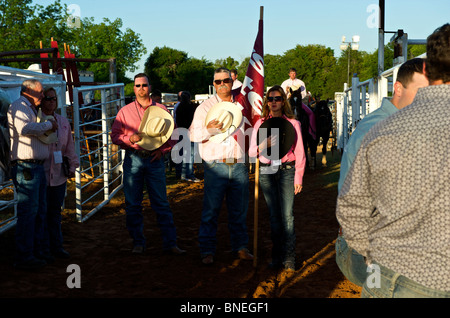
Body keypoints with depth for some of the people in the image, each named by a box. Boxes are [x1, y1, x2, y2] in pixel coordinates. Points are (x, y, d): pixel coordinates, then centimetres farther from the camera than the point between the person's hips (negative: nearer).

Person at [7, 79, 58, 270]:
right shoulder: (19, 106, -7)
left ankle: (37, 250, 23)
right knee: (28, 211, -9)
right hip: (26, 166, -11)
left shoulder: (31, 110, 25)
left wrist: (49, 128, 15)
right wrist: (48, 125, -14)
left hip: (37, 167, 11)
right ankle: (24, 257, -4)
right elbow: (24, 128, -26)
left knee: (40, 211, 14)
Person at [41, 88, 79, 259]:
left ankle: (56, 246, 17)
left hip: (59, 174, 5)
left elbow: (69, 146, 19)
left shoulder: (63, 121, 14)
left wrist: (72, 166, 13)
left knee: (55, 211, 11)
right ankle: (44, 247, 8)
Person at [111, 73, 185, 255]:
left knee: (161, 203, -2)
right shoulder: (125, 111, 10)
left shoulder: (161, 110, 9)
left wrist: (162, 150, -5)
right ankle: (138, 243, 14)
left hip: (155, 159, -1)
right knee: (133, 204, 3)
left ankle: (170, 243, 2)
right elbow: (115, 135, 7)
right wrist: (130, 138, -11)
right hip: (133, 159, 1)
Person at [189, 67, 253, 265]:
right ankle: (207, 250, 6)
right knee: (211, 209, -3)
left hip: (239, 165, 4)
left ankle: (240, 246, 21)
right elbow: (193, 134, -4)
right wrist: (208, 129, -23)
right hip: (216, 165, -3)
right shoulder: (205, 107, 3)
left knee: (239, 210, 9)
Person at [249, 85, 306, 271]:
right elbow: (251, 152, 6)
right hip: (266, 172, 2)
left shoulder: (292, 123, 4)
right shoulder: (260, 123, 9)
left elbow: (299, 153, 4)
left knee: (287, 215, -7)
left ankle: (289, 258, 0)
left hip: (287, 170, -2)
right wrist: (264, 145, -15)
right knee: (274, 215, 5)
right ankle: (277, 255, 14)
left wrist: (298, 178, -1)